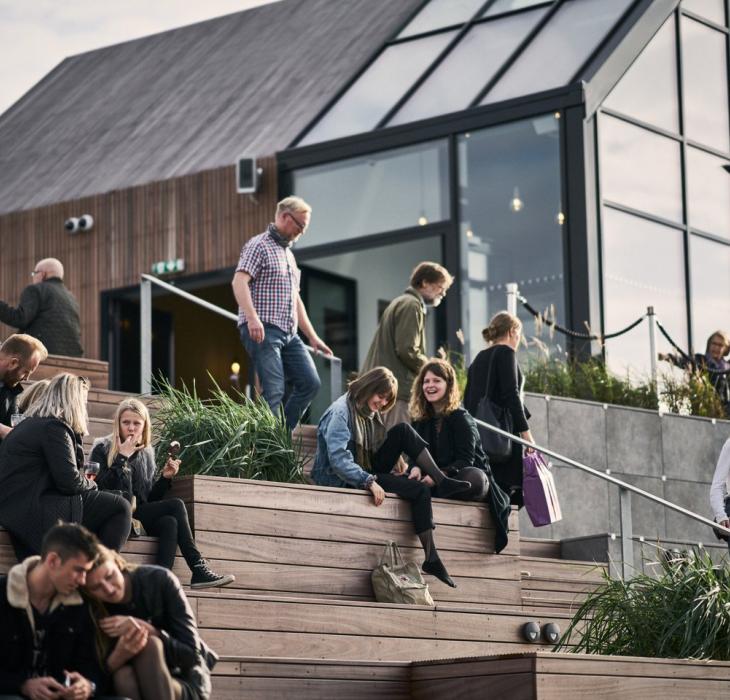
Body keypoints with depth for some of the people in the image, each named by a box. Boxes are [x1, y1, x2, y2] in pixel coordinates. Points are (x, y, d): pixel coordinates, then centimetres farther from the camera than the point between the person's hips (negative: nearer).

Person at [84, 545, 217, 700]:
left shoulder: (158, 580, -15)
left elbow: (191, 655, -15)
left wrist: (147, 629, -30)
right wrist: (117, 657, -33)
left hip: (186, 684, 0)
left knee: (149, 646, -30)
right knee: (123, 675, -33)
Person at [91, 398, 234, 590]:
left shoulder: (146, 454, 18)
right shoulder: (102, 450, 3)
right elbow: (101, 488, -13)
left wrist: (165, 478, 3)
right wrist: (122, 457, -14)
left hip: (140, 516, 5)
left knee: (169, 523, -30)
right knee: (176, 506, -22)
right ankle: (199, 570, -24)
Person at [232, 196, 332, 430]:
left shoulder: (289, 254, 25)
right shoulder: (259, 245, -3)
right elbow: (239, 282, -18)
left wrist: (312, 336, 24)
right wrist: (252, 317, -31)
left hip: (289, 332, 9)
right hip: (262, 331, -9)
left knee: (310, 383, -1)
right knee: (274, 390, -16)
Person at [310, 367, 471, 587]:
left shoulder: (370, 413, 13)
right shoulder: (340, 413, -16)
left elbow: (377, 452, 15)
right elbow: (338, 458, -27)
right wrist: (369, 482, -34)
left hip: (368, 473, 9)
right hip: (343, 481, -9)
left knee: (403, 431, -7)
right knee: (419, 491, -21)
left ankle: (442, 482, -13)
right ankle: (431, 559, -20)